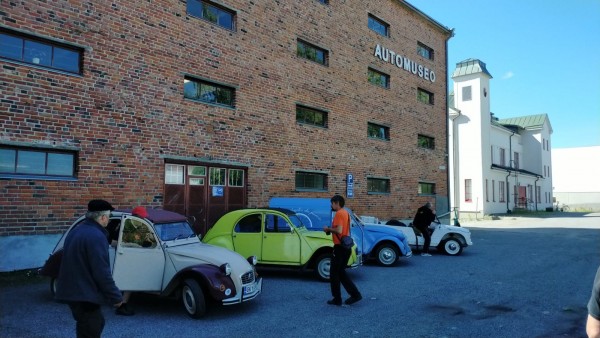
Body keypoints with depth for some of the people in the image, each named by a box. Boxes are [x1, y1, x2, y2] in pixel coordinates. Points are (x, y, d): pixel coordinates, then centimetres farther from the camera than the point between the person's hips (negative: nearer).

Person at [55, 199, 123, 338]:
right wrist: (116, 296, -14)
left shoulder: (75, 231, 10)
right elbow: (102, 273, -23)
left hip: (72, 290, 10)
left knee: (97, 323, 24)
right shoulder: (96, 236, -21)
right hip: (84, 294, -10)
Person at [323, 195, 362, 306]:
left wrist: (328, 229, -11)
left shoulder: (339, 214, -15)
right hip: (346, 247, 9)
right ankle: (355, 294, 13)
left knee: (334, 274, 2)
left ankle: (337, 299, 8)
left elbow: (339, 230, -26)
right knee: (341, 272, 17)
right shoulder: (346, 213, 14)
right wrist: (331, 230, 11)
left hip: (340, 247, -9)